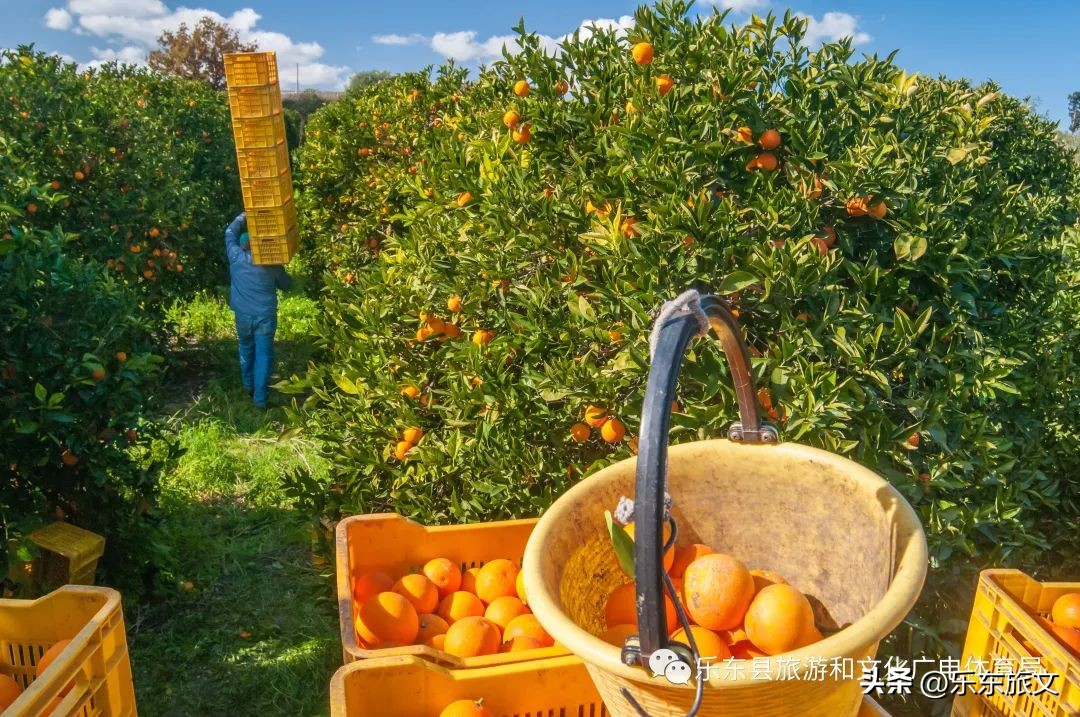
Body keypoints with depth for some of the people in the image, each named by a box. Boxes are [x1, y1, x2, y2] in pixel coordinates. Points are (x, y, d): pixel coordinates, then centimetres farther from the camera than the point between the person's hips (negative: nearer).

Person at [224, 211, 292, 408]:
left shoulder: (236, 257, -4)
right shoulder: (271, 264, -3)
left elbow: (230, 233, 13)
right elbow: (286, 284, 12)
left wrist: (243, 217, 20)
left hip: (243, 315, 1)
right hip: (266, 315, -1)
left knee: (246, 349, 24)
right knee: (263, 354, 2)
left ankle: (249, 385, 38)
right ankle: (260, 398, 1)